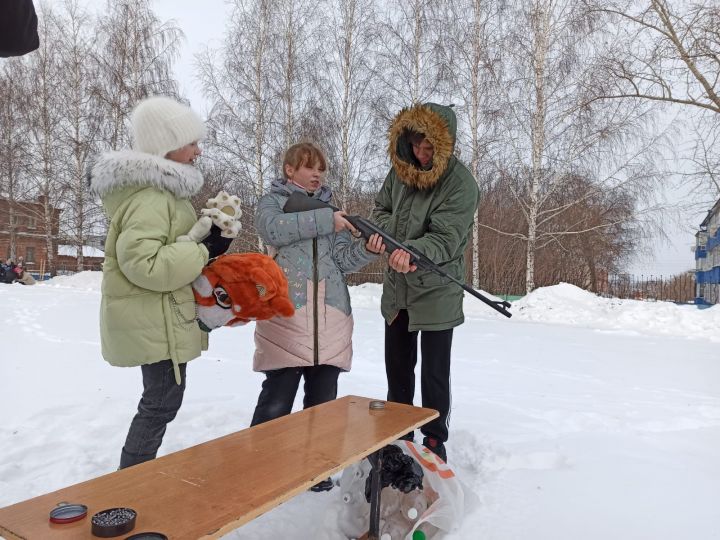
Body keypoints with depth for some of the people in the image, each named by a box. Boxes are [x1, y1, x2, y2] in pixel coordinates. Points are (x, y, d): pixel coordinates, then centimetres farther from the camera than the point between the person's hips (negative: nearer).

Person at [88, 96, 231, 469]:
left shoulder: (157, 188, 14)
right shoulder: (150, 195, -20)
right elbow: (143, 263, -29)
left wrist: (206, 235, 6)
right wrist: (204, 250, -23)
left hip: (158, 316, 10)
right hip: (154, 319, -10)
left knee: (160, 399, 17)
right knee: (162, 402, -1)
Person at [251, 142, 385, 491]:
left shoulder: (332, 207, 18)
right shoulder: (272, 201, 8)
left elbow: (345, 260, 8)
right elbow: (273, 228, -17)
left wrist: (368, 250, -13)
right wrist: (326, 220, -16)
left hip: (330, 319, 4)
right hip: (285, 316, -4)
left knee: (323, 401, 10)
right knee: (276, 402, -1)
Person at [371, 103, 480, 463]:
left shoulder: (461, 183, -17)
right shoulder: (400, 169, 1)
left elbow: (447, 238, -25)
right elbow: (381, 209, 13)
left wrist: (413, 250, -44)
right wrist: (386, 230, -9)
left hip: (437, 291, -6)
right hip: (396, 286, 6)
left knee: (434, 372, 4)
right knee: (397, 365, 18)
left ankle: (435, 438, 26)